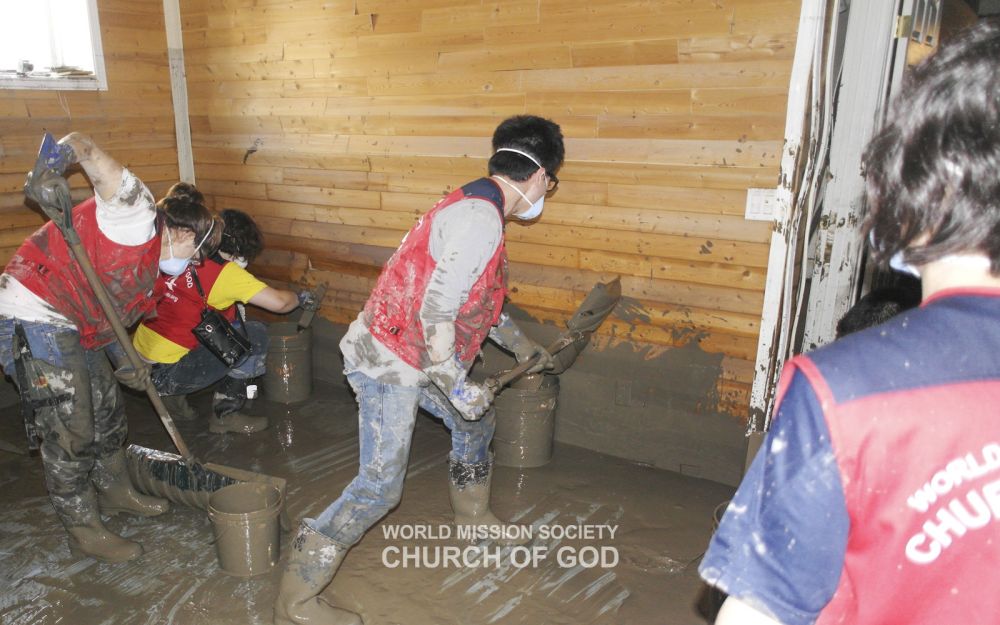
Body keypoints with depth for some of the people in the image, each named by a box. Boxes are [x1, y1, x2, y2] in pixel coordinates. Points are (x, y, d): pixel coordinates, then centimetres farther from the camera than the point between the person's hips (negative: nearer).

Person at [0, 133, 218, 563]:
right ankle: (84, 529, 13)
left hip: (72, 330, 10)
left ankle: (115, 492, 39)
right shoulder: (138, 213, -14)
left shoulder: (150, 263, 15)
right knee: (70, 431, -2)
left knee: (107, 411, 19)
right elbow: (80, 145, -19)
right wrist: (53, 169, -37)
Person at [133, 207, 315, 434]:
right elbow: (278, 302, -14)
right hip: (166, 373, -8)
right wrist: (301, 297, 8)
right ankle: (225, 415, 7)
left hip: (140, 360, 8)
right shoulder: (225, 271, -14)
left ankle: (173, 396, 20)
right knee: (256, 336, -3)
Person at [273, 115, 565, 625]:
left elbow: (476, 298, 22)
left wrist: (520, 343, 29)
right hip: (390, 362, -10)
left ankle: (472, 515, 49)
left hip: (417, 357, 10)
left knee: (475, 423, 24)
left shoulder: (475, 207, 10)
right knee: (380, 486, -6)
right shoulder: (480, 220, -23)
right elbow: (435, 314, -27)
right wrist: (458, 387, -17)